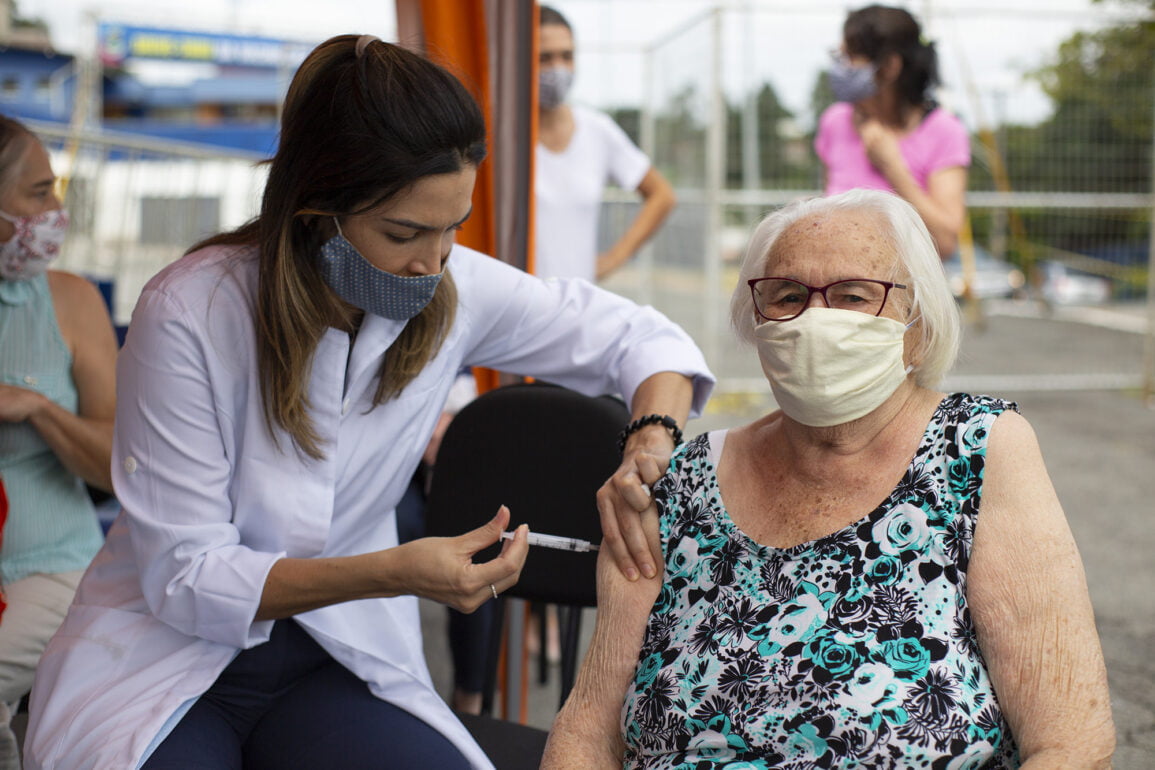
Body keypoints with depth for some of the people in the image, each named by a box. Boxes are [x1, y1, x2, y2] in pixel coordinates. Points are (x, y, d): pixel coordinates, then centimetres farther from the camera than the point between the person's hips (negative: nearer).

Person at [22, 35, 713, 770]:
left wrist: (655, 442, -19)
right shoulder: (190, 315, -21)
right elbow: (183, 576, -18)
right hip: (166, 653, -3)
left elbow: (640, 338, 4)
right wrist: (394, 573, -32)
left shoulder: (459, 291, -10)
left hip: (336, 655, 3)